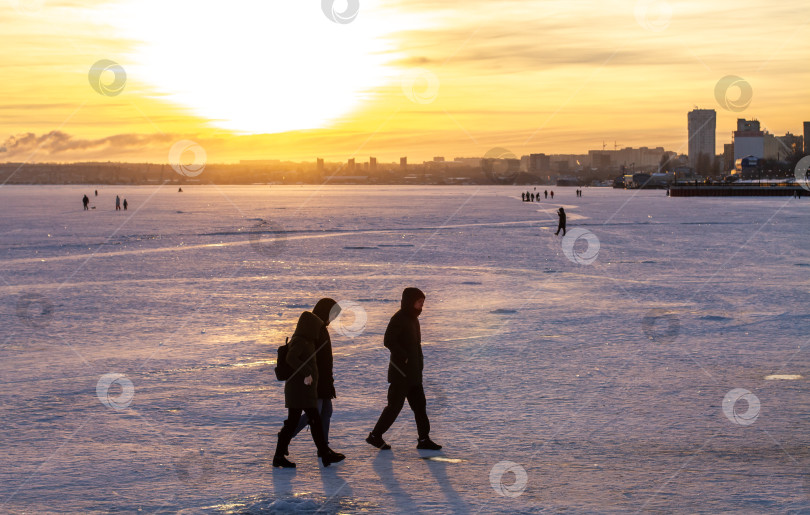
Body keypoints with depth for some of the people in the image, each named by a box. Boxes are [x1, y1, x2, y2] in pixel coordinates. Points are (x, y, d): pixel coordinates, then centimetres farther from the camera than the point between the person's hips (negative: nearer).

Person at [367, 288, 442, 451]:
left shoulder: (412, 318, 14)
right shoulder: (399, 319, -15)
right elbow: (388, 341, -23)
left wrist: (419, 364, 15)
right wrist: (405, 357, -22)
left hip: (413, 372, 9)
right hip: (401, 371, -9)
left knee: (419, 404, 7)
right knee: (395, 405, -3)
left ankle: (424, 439, 10)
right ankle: (375, 435, 9)